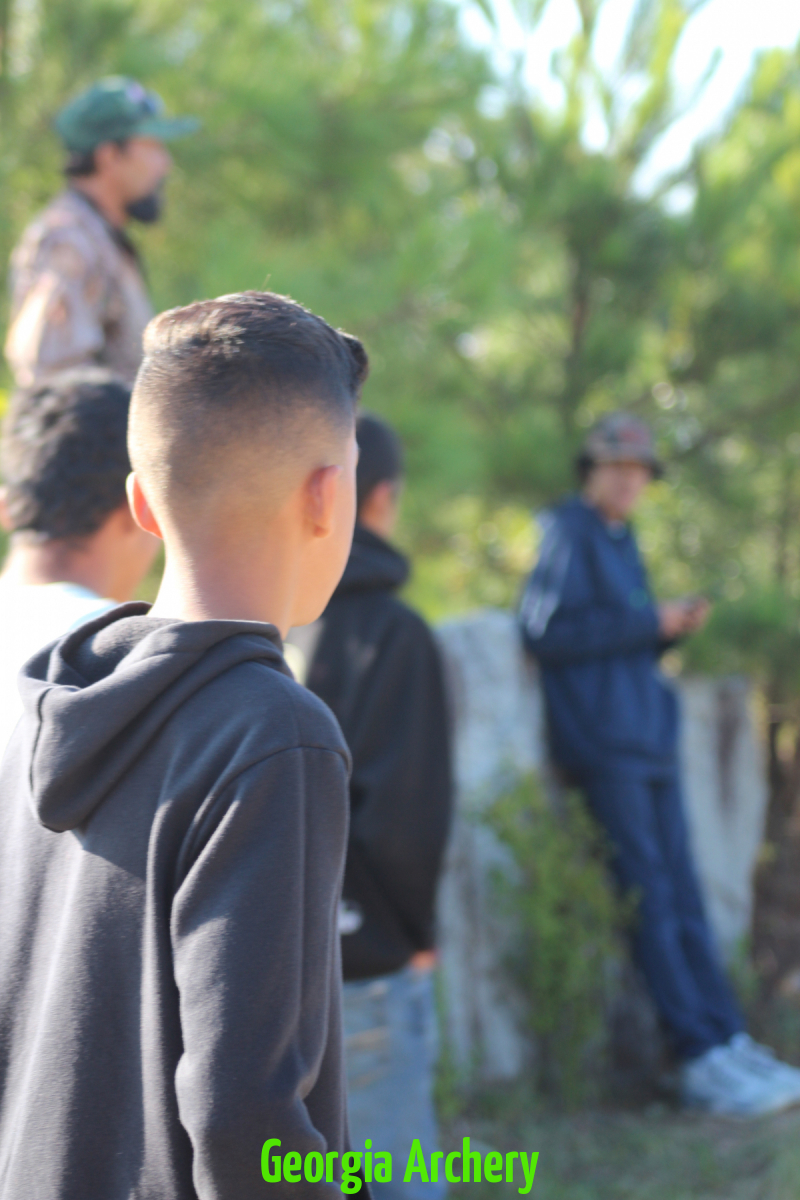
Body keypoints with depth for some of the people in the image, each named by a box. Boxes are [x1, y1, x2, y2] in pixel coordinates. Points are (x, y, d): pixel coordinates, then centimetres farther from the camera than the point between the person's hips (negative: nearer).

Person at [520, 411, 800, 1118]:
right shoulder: (569, 532, -5)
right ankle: (702, 1059, -7)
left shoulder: (621, 542, 20)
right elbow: (546, 632, -15)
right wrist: (648, 623, -13)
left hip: (649, 739, 8)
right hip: (603, 739, -8)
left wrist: (674, 629, 5)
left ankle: (728, 1043, 5)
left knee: (682, 897, 5)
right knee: (649, 896, -8)